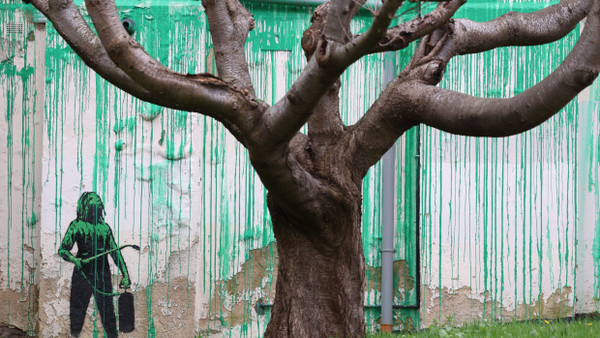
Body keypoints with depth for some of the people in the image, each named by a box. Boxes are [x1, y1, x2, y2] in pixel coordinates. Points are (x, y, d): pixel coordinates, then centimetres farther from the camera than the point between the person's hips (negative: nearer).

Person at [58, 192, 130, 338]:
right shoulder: (76, 225, 2)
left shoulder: (105, 227, 14)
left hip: (103, 275, 3)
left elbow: (115, 252, 18)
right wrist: (74, 259, -25)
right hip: (83, 274, -3)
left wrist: (125, 274, 11)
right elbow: (63, 249, -4)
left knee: (107, 310, 3)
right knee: (77, 310, -3)